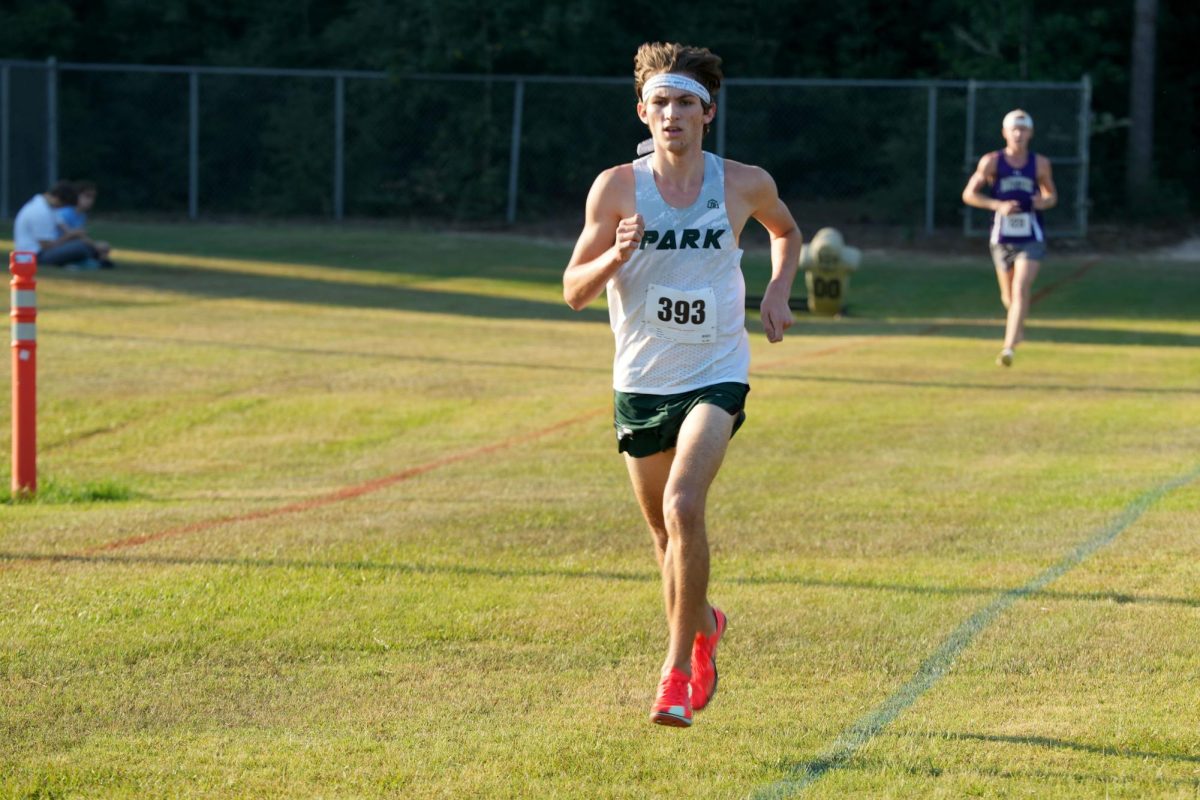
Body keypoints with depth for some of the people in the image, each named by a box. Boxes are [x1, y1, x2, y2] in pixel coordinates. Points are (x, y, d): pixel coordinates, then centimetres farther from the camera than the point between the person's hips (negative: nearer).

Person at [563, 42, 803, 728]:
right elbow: (574, 291, -4)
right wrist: (615, 257, -24)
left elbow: (787, 231, 20)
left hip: (716, 375, -2)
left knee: (683, 506, -23)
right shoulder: (617, 188, -7)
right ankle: (704, 624, 44)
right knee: (666, 532, 12)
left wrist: (778, 294, 3)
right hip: (640, 381, 2)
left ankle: (678, 670, -15)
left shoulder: (744, 184, -4)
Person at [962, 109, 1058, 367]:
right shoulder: (991, 162, -2)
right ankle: (1018, 326, 45)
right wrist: (998, 205, -16)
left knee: (1021, 290, -18)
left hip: (1031, 238, -1)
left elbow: (1052, 195, 14)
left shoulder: (1040, 164, 1)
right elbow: (969, 194, -1)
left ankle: (1009, 348, -21)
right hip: (1001, 237, 1)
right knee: (1009, 296, 11)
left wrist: (1044, 201, -11)